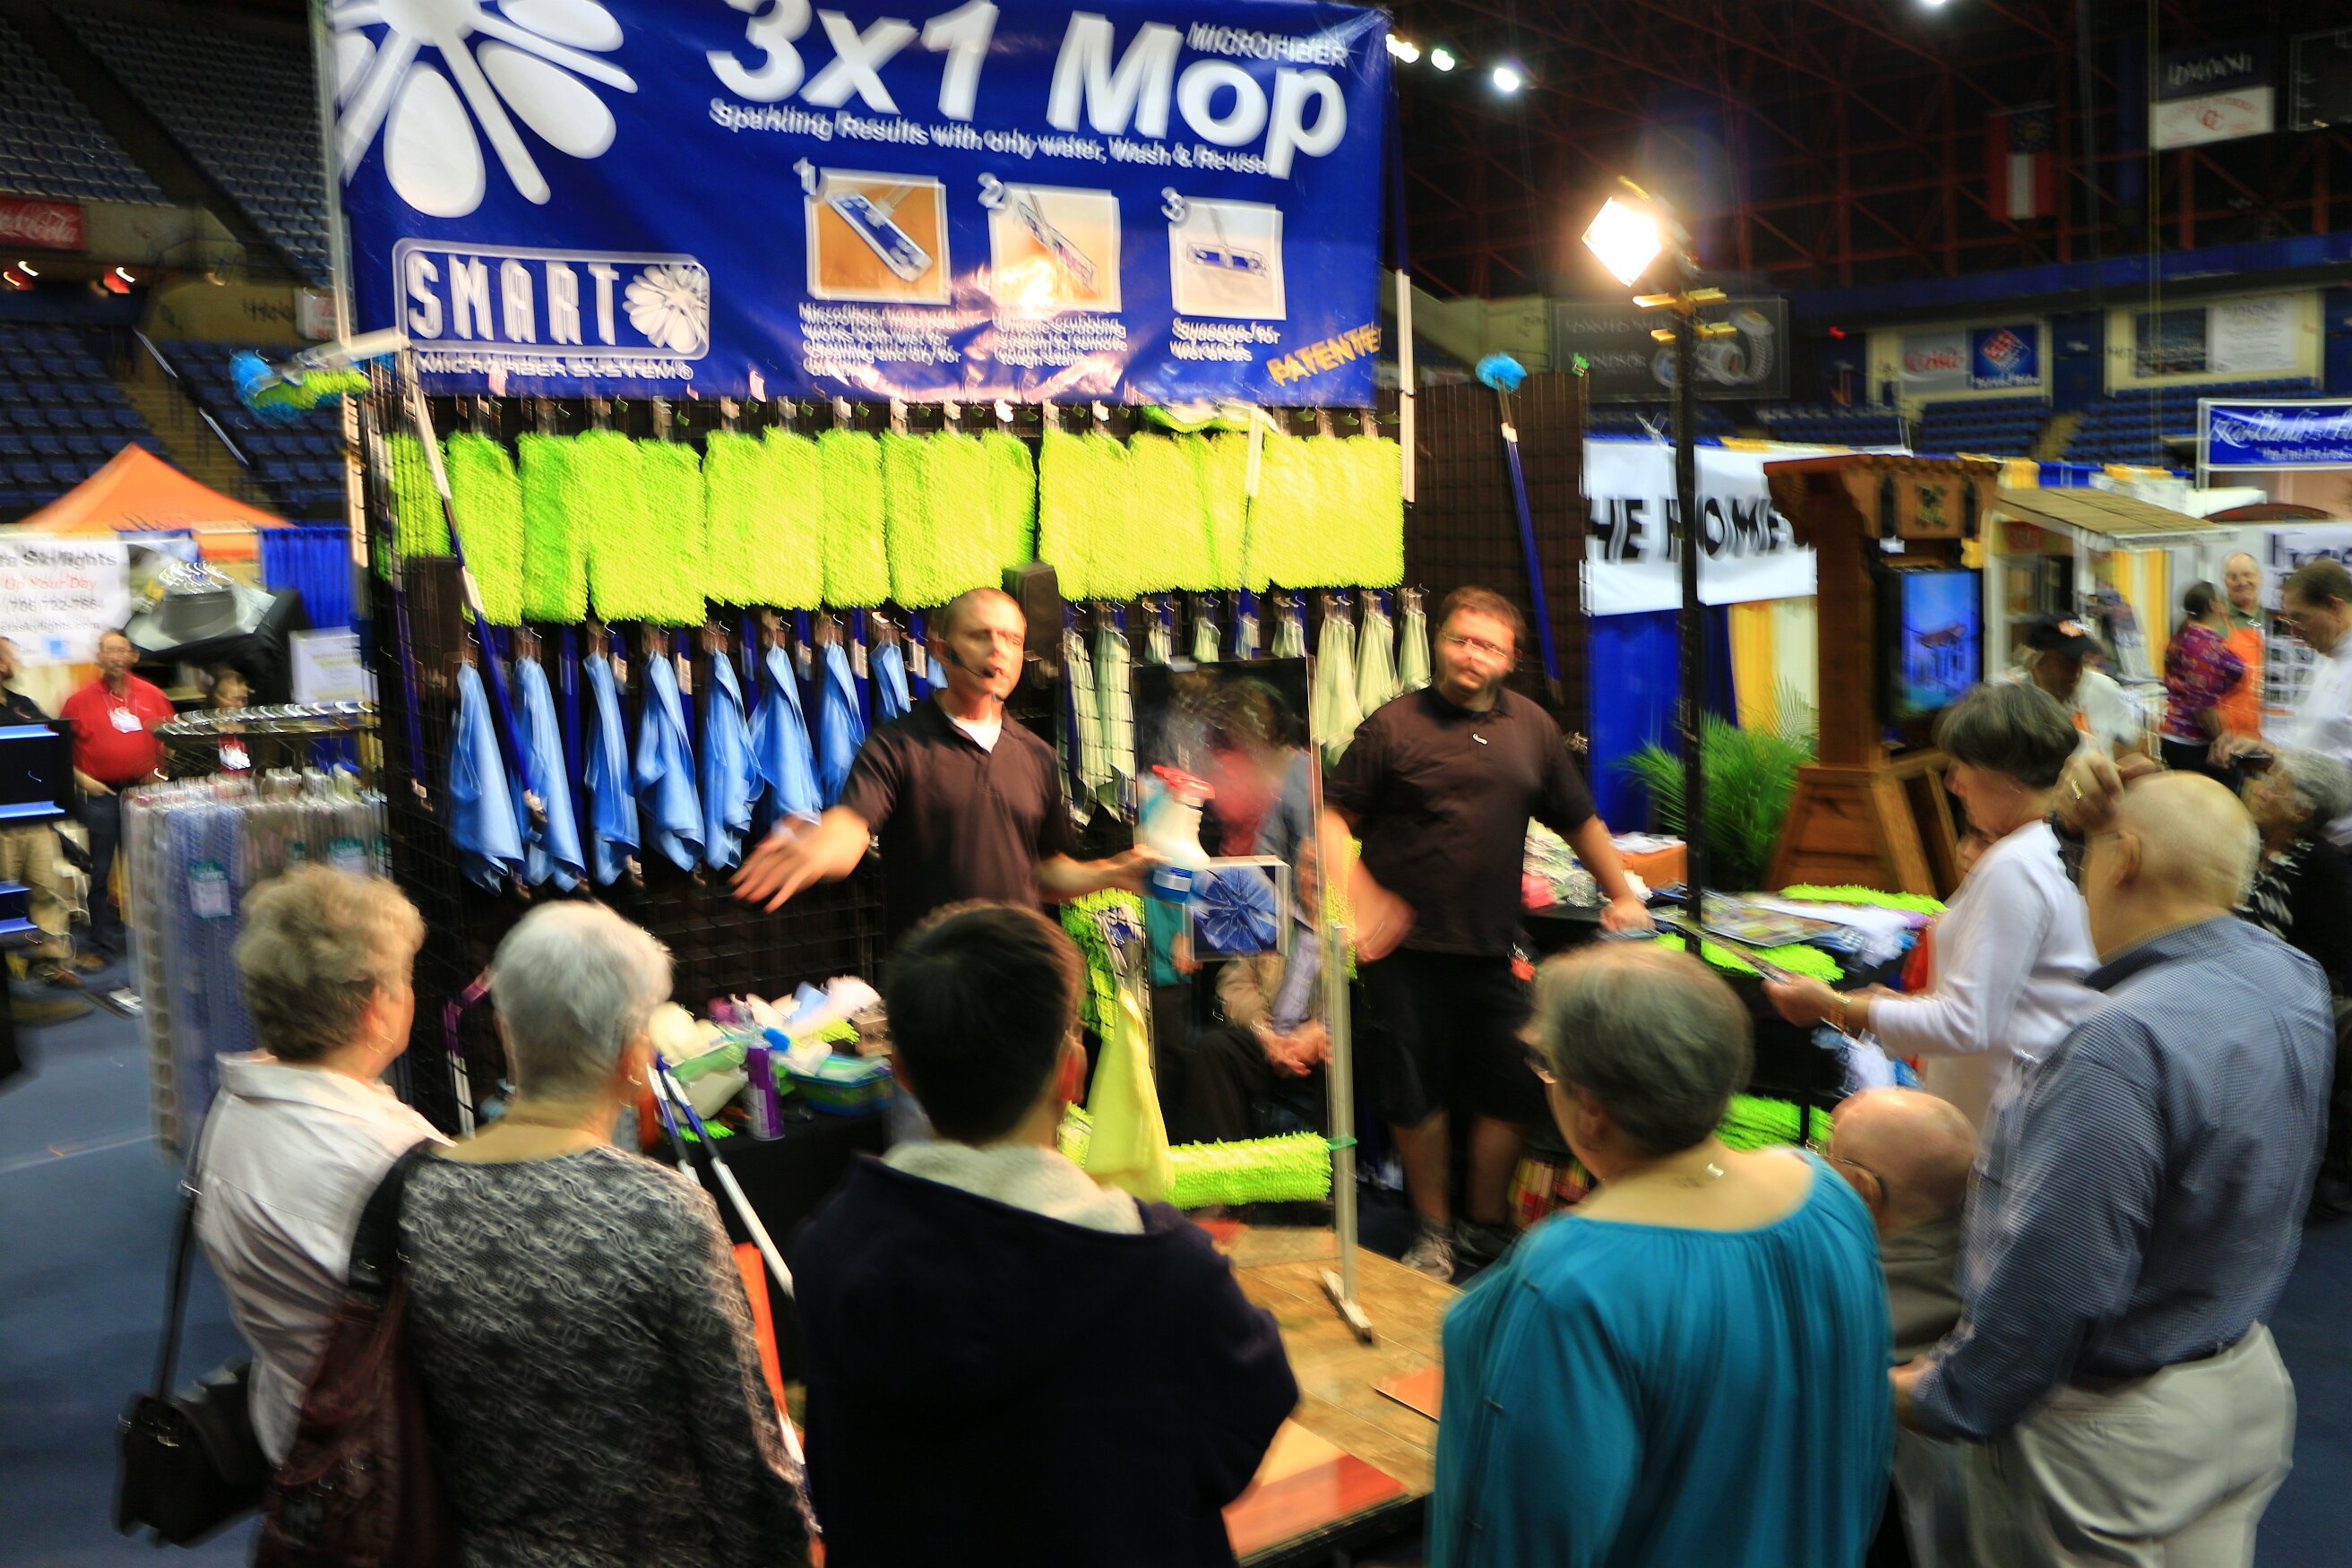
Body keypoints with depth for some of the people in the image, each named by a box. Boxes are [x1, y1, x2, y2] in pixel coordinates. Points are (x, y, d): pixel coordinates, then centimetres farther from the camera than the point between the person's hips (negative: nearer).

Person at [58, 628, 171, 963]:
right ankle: (104, 944, 10)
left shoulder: (152, 696, 6)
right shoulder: (80, 700, 1)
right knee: (102, 872, 2)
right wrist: (81, 778, -9)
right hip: (101, 794, -2)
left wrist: (161, 771, -3)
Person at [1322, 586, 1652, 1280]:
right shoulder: (1393, 726, -1)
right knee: (1415, 1095, 5)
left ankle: (1485, 1222, 26)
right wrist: (1362, 897, -14)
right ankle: (1433, 1228, 24)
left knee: (1511, 1092, 6)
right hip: (1407, 947, -3)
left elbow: (1580, 820, 20)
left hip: (1492, 951, 3)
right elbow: (1333, 815, -3)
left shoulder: (1531, 727, 10)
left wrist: (1622, 896, 19)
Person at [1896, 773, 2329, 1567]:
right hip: (2249, 1387, 8)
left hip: (2115, 1432, -8)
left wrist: (1941, 1399, -15)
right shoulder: (2294, 981, -6)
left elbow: (2053, 1276, -29)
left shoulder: (2122, 1046, -32)